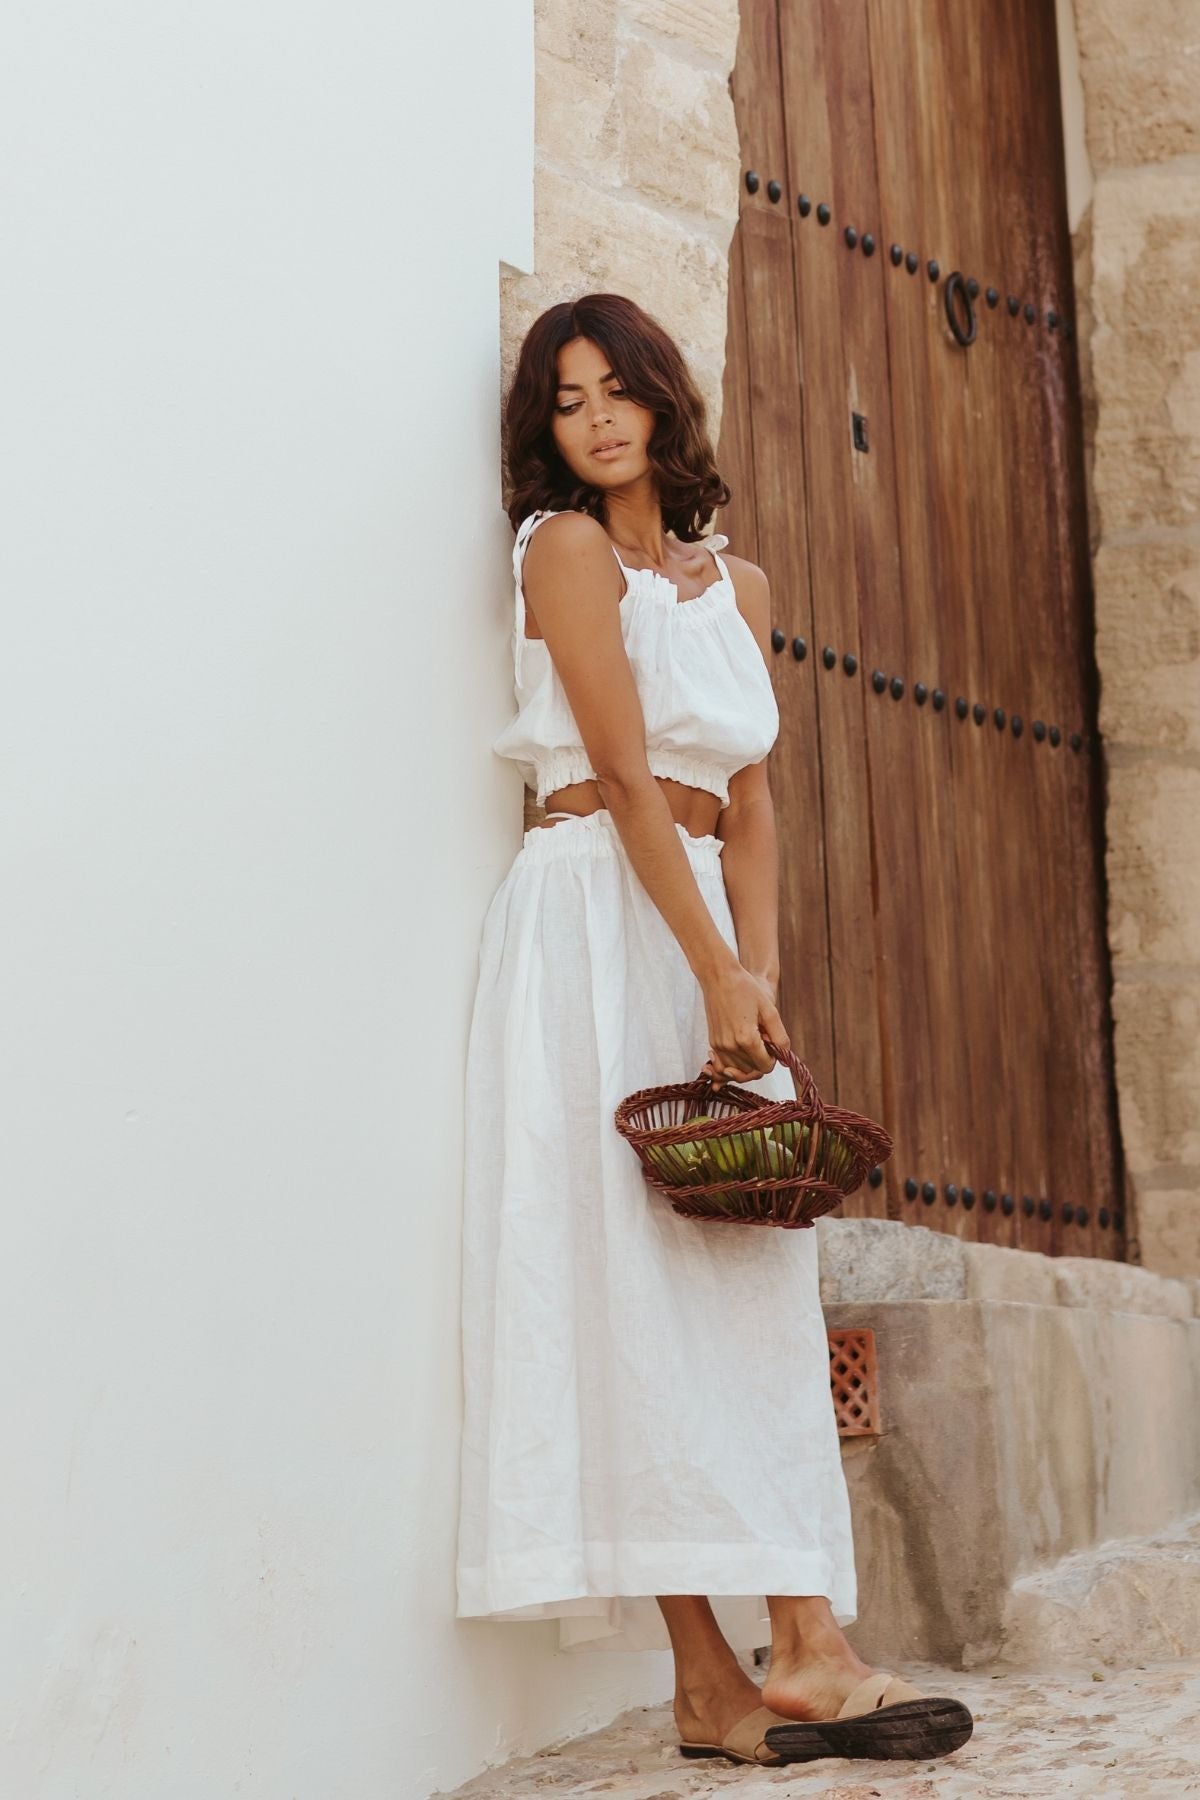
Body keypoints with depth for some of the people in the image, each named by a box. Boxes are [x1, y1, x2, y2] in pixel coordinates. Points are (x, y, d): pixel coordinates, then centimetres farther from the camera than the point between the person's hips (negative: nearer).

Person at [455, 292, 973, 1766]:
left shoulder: (734, 582, 19)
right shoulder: (568, 546, 1)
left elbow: (747, 803, 11)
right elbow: (626, 777, -10)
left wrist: (761, 973, -5)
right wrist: (717, 973, -16)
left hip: (710, 924, 7)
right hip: (601, 924, -6)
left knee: (750, 1276, -1)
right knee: (638, 1270, -11)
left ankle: (799, 1643, -3)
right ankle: (708, 1669, -14)